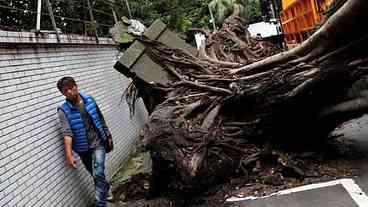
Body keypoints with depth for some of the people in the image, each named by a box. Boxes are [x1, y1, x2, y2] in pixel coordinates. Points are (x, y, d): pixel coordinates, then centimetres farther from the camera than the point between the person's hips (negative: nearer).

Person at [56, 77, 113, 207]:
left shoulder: (89, 100, -4)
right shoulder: (63, 111, -13)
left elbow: (101, 119, 7)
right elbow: (67, 133, -23)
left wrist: (108, 136, 11)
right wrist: (69, 155, -32)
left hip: (98, 143, 0)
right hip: (83, 148, 0)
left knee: (98, 174, -13)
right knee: (96, 175, 16)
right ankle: (105, 188, 46)